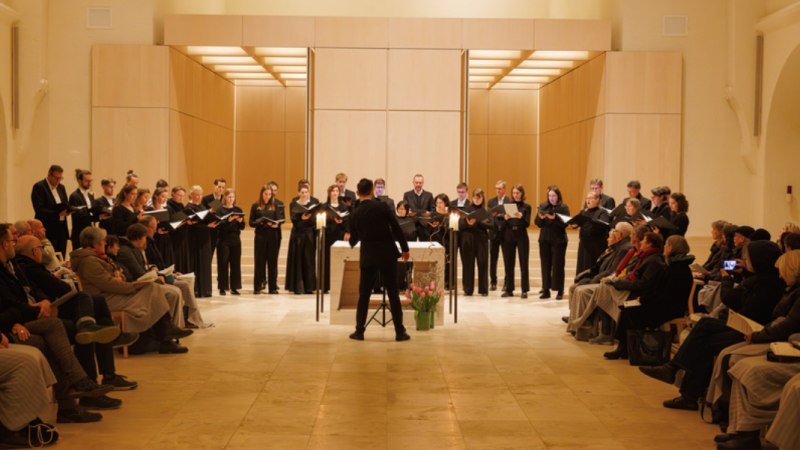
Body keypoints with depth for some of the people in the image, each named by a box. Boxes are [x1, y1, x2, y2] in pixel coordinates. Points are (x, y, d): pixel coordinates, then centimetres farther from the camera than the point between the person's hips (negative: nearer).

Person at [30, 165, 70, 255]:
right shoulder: (39, 187, -8)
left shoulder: (61, 187, 14)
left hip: (62, 229, 7)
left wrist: (67, 209, -7)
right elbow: (39, 210, -16)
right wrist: (57, 213, -24)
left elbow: (67, 205, 17)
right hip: (48, 231, -7)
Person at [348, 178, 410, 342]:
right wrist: (405, 248, 4)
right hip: (388, 254, -1)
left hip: (368, 257, 1)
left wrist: (352, 241, 35)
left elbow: (353, 240, 10)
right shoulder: (382, 207, -6)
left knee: (364, 294, 10)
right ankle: (400, 332, 6)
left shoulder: (355, 214, -1)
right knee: (393, 293, 5)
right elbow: (396, 228, -6)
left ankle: (359, 331, 11)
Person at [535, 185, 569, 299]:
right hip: (544, 239, 3)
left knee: (558, 265, -1)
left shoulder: (564, 208, -1)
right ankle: (546, 290, 10)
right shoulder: (542, 206, 9)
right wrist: (540, 218, -16)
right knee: (545, 265, 4)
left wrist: (554, 218, -25)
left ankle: (559, 291, 4)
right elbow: (537, 223, 4)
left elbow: (565, 223, -11)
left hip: (558, 240, -3)